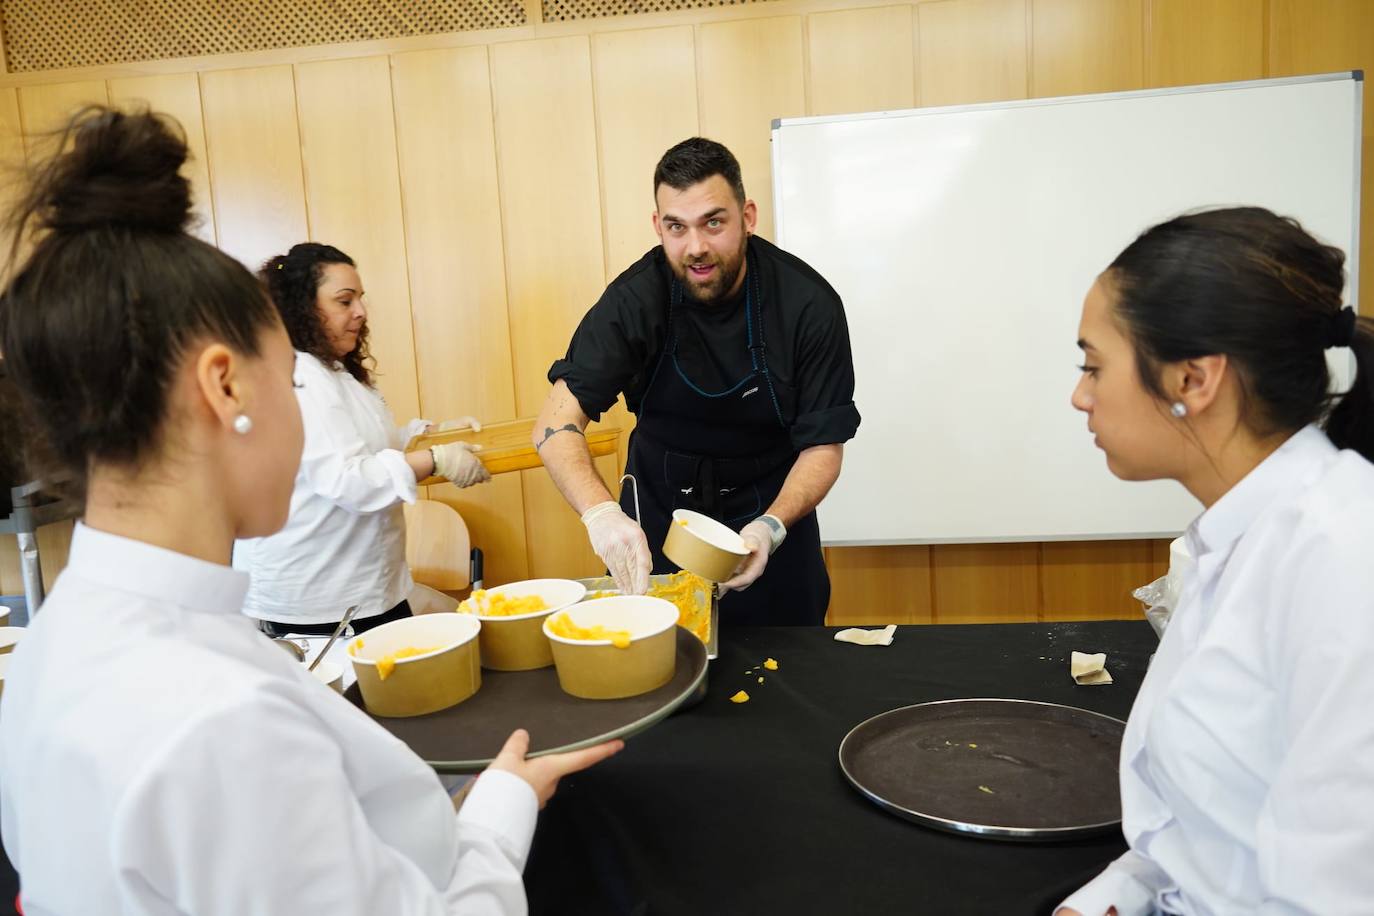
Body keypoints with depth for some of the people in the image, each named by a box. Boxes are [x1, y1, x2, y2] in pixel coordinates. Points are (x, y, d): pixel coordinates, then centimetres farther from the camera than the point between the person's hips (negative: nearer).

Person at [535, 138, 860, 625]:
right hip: (658, 511, 1)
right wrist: (601, 512, -44)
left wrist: (772, 527, -33)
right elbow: (556, 424, -25)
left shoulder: (809, 305, -20)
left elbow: (823, 445, -15)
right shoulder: (636, 298, -19)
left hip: (767, 513, 0)